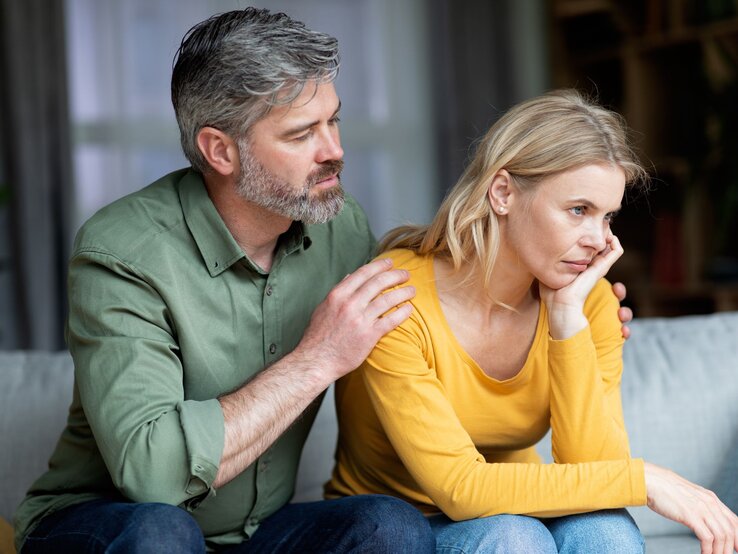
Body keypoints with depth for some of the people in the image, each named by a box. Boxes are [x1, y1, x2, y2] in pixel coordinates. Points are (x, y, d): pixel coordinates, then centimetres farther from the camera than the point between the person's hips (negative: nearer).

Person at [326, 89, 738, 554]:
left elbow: (594, 469, -17)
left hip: (512, 517, 4)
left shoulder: (591, 301, -8)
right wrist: (641, 480, -27)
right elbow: (461, 487, -28)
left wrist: (568, 316, -23)